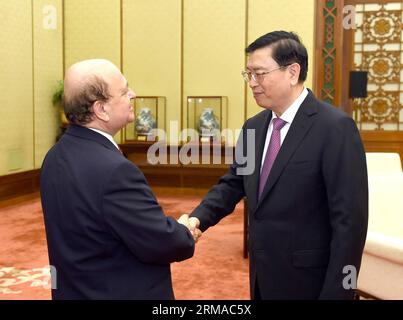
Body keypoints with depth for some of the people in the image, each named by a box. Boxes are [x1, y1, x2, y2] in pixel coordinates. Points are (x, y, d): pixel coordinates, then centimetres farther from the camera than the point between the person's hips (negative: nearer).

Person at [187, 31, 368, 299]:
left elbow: (349, 220, -18)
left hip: (308, 281, -6)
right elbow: (233, 184, 9)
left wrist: (335, 293, -18)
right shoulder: (254, 127, 5)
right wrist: (198, 218, -9)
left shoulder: (335, 128, -16)